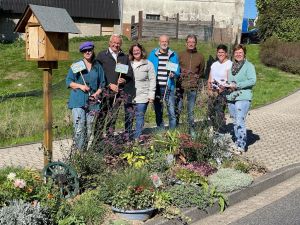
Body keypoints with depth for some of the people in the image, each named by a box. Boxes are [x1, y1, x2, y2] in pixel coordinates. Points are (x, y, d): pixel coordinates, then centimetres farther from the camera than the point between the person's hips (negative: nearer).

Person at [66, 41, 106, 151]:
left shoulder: (98, 66, 11)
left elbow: (102, 83, 15)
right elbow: (68, 81, 5)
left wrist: (97, 93, -3)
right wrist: (80, 86, -11)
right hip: (78, 102, -3)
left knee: (89, 130, 6)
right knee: (79, 129, -11)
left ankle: (84, 151, 18)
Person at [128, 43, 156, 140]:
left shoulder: (148, 64, 4)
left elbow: (152, 80, 1)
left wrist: (151, 95, -6)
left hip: (142, 96, -3)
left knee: (139, 117, -4)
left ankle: (137, 138, 1)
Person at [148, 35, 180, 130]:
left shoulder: (173, 55, 6)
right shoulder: (153, 54, 7)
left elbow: (177, 71, 8)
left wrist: (173, 74, -14)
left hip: (169, 87, -1)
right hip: (156, 87, 1)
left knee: (171, 112, -6)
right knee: (158, 112, 9)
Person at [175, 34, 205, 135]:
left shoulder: (200, 56, 9)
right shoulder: (180, 55, 6)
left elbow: (202, 72, 18)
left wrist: (197, 76, 3)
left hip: (193, 87, 1)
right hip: (180, 85, -1)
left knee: (191, 110, 9)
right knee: (178, 108, -3)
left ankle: (191, 130, 19)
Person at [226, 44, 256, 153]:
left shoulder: (249, 66, -3)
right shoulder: (231, 66, 17)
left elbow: (252, 81, -13)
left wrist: (237, 85, -15)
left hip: (243, 97, -6)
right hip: (231, 97, 6)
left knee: (240, 122, -12)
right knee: (235, 122, 12)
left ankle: (241, 145, -6)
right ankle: (237, 142, 22)